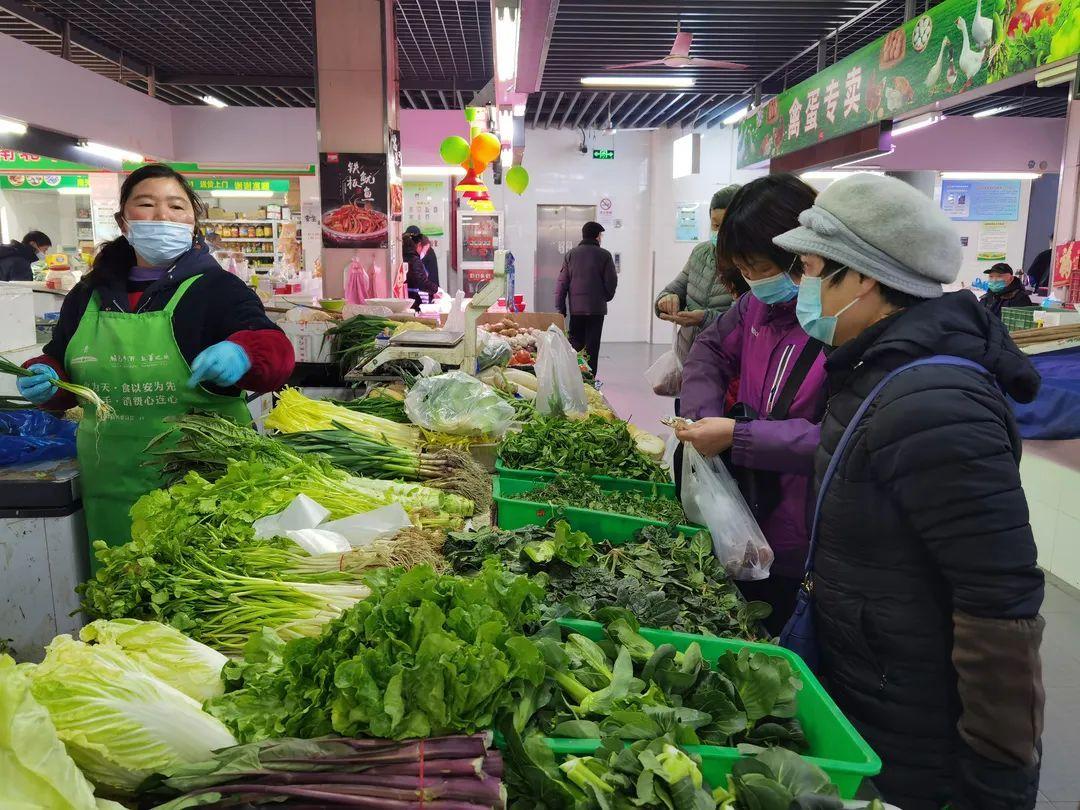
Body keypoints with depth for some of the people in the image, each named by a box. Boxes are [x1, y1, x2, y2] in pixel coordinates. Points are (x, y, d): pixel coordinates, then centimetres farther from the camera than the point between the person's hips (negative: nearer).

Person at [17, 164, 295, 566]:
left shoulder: (217, 288, -4)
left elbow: (276, 352, -15)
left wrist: (243, 353, -36)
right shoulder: (90, 295, 11)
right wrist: (46, 378, 0)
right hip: (111, 486, 5)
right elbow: (60, 364, 22)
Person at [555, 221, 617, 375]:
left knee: (575, 344, 11)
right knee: (592, 345, 3)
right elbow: (611, 281, -2)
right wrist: (606, 298, 18)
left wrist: (559, 307, 7)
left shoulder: (570, 254, 5)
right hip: (597, 307, -2)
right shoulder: (604, 255, -3)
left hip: (576, 307, 2)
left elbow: (562, 282, 3)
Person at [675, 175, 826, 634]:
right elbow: (711, 350, 15)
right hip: (746, 531, 7)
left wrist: (737, 436, -26)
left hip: (806, 553, -7)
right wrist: (704, 417, -4)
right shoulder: (760, 305, 2)